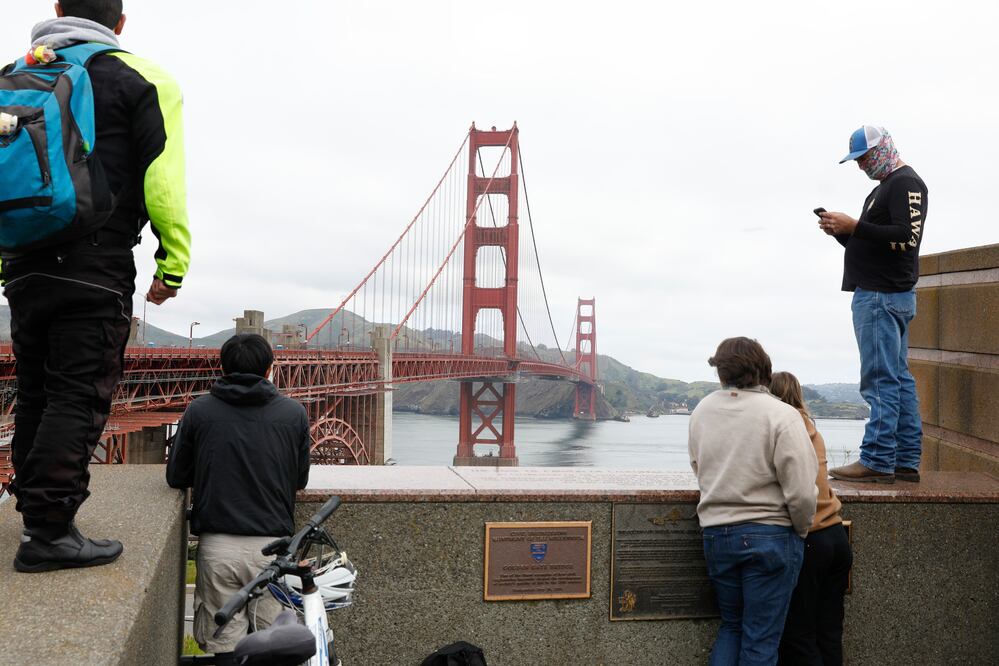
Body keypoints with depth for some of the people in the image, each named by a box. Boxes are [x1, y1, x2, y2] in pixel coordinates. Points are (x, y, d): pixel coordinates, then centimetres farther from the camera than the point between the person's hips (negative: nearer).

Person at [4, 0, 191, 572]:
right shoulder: (141, 80, 2)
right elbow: (162, 178, -8)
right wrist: (174, 262, -4)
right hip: (96, 270, -5)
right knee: (78, 399, -5)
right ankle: (51, 532, -7)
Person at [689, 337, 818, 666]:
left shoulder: (701, 411, 1)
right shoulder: (782, 415, -15)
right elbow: (802, 493, -18)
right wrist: (801, 530, 0)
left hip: (715, 534, 4)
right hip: (770, 537, -4)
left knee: (731, 625, 21)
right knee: (761, 640, 7)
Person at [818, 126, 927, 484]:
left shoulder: (905, 183, -7)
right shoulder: (884, 188, 23)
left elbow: (905, 237, -19)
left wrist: (853, 226, -18)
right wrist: (841, 231, 9)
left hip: (883, 296, -10)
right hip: (883, 294, 10)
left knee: (881, 380, -11)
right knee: (899, 380, 9)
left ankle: (877, 462, -11)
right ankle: (906, 462, 12)